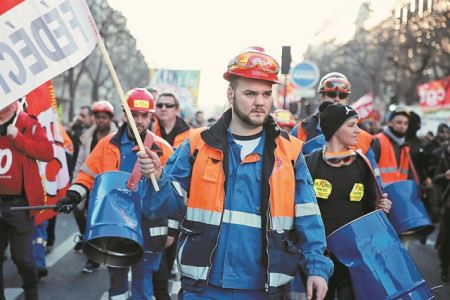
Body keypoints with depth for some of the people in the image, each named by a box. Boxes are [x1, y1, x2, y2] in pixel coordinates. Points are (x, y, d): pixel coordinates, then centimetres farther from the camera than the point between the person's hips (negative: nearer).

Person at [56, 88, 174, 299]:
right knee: (116, 276, 17)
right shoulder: (107, 145, 5)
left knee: (142, 280, 2)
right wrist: (73, 196, -9)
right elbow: (88, 176, 8)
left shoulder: (162, 149, -2)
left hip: (147, 228, -3)